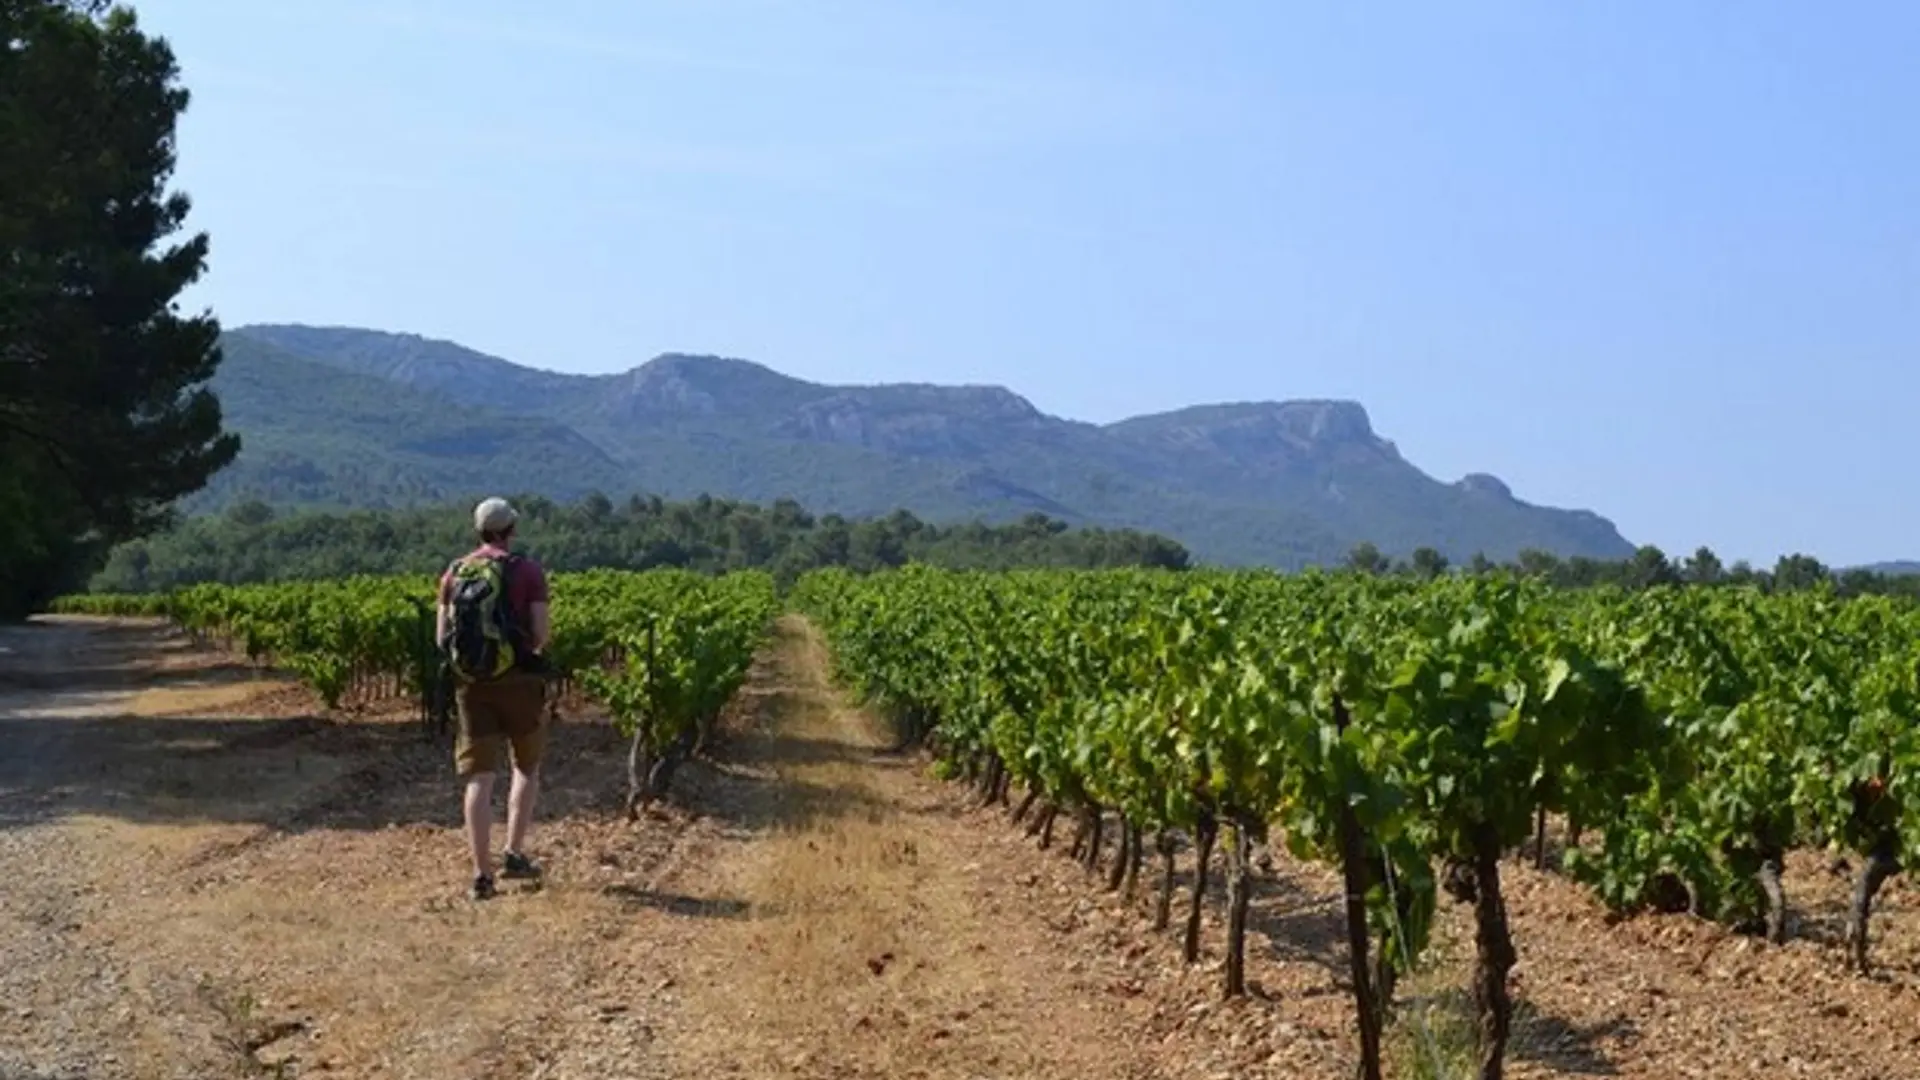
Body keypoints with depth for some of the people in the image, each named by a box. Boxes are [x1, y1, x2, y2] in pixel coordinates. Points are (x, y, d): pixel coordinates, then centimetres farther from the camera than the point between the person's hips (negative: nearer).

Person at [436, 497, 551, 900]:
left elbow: (443, 638, 5)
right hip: (519, 679, -2)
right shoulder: (528, 570, -4)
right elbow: (542, 633, -10)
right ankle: (515, 854, 9)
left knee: (479, 777, 2)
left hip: (473, 681, 2)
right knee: (526, 766, 17)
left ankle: (482, 873, -3)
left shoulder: (455, 573, 7)